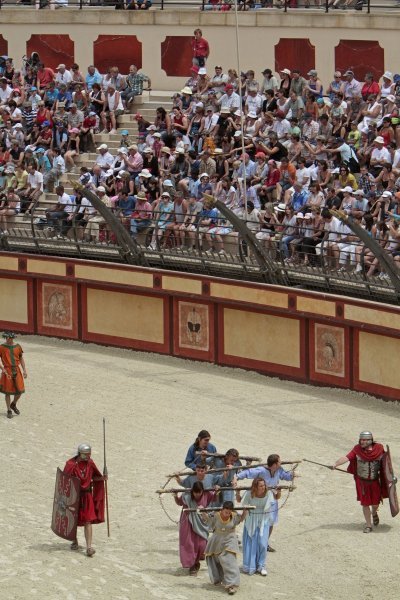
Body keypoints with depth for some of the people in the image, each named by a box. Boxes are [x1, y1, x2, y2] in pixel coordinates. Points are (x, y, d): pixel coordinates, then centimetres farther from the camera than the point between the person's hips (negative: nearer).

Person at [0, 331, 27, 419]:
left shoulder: (17, 347, 4)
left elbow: (21, 359, 12)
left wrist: (24, 370, 6)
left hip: (16, 370, 3)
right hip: (7, 371, -3)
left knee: (20, 390, 1)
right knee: (8, 391, 2)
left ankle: (13, 404, 30)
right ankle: (9, 411, 15)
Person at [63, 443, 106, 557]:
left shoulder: (90, 463, -1)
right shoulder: (71, 464, -14)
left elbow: (93, 477, 12)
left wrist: (102, 478, -8)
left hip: (87, 495, 2)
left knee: (88, 521, -7)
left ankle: (89, 547, -10)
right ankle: (75, 542, 36)